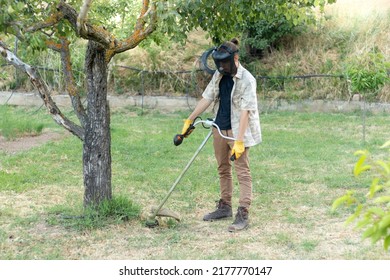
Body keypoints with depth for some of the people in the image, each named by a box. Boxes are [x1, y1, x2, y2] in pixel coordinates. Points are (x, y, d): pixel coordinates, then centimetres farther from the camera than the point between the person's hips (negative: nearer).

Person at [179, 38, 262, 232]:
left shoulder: (246, 80, -15)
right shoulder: (219, 76, 7)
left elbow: (245, 111, -20)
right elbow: (207, 98, 10)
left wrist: (239, 140, -25)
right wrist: (189, 120, 8)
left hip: (237, 129, -8)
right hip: (219, 128, 8)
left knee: (242, 172, -7)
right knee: (223, 169, 16)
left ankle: (243, 215, -8)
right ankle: (225, 207, 28)